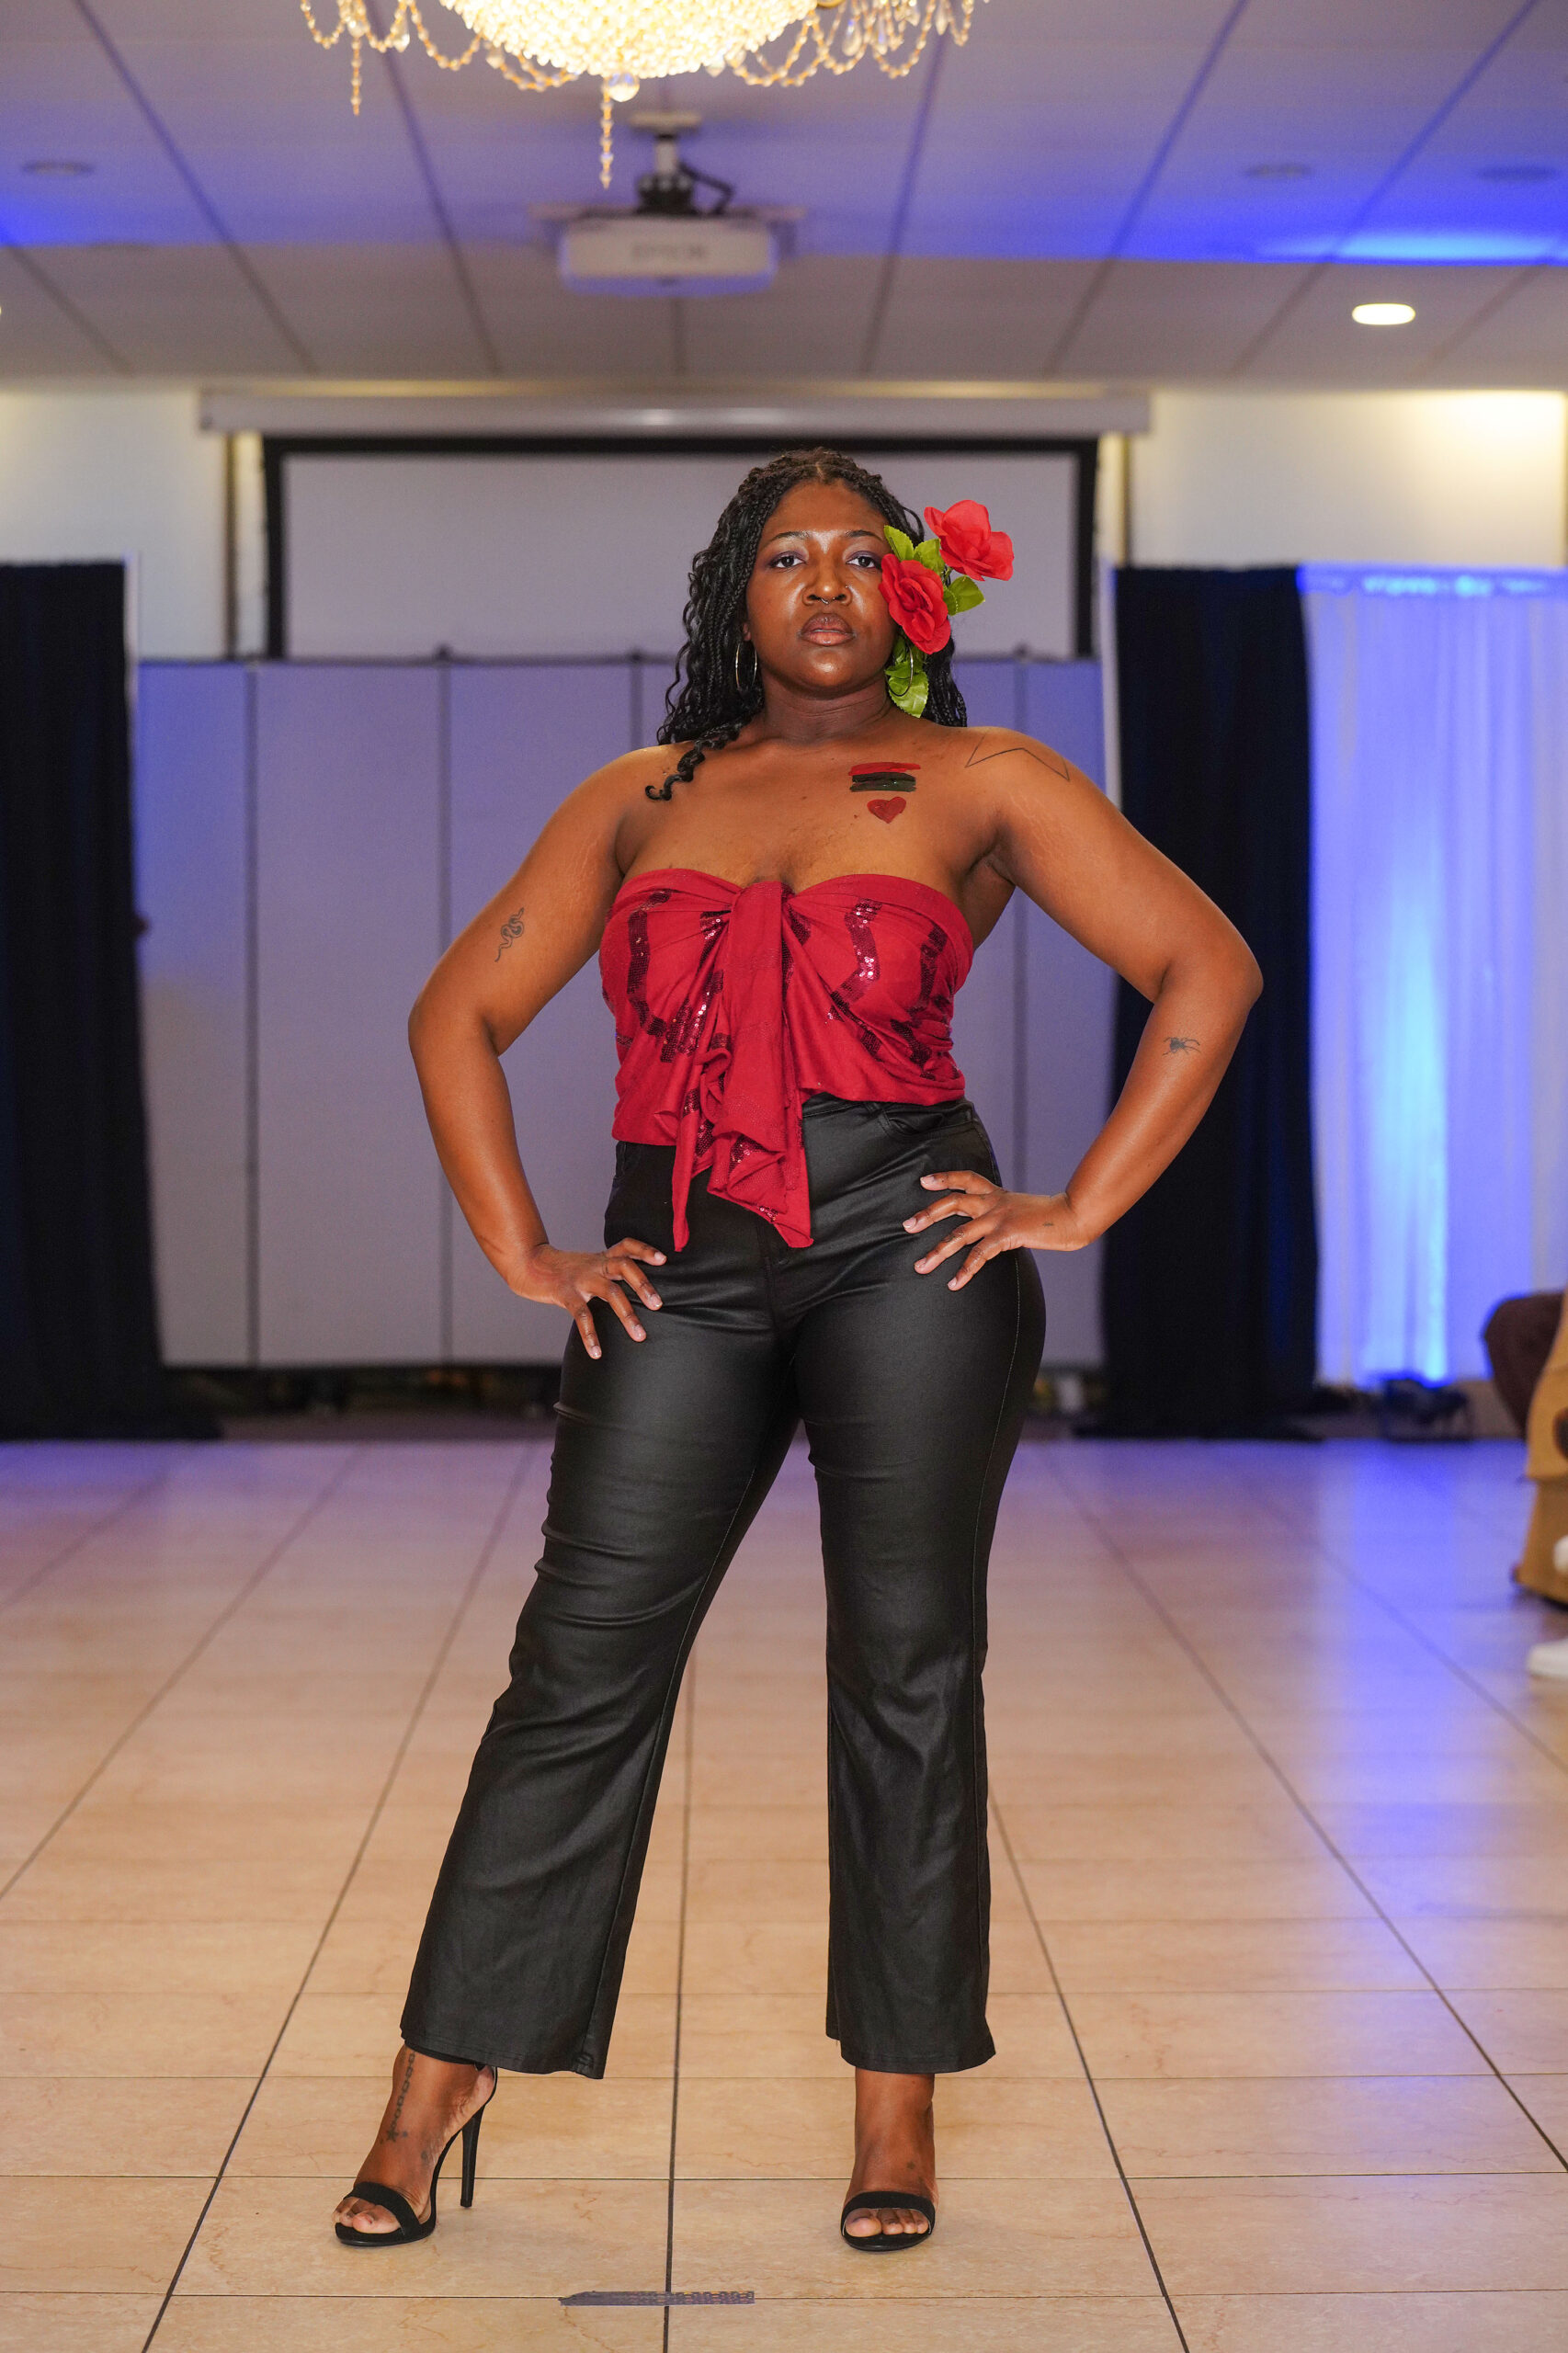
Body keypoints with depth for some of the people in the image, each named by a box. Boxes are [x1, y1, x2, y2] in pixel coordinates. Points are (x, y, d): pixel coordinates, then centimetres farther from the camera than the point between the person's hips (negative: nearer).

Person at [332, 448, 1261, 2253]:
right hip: (678, 1270, 2)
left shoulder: (983, 784, 7)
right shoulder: (638, 800, 14)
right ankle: (436, 2085, 7)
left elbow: (1207, 972, 3)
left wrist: (1081, 1208, -3)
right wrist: (522, 1253, 5)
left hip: (904, 1246, -1)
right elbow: (459, 1015, 15)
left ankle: (896, 2105, 13)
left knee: (905, 1670, 3)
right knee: (583, 1661, -1)